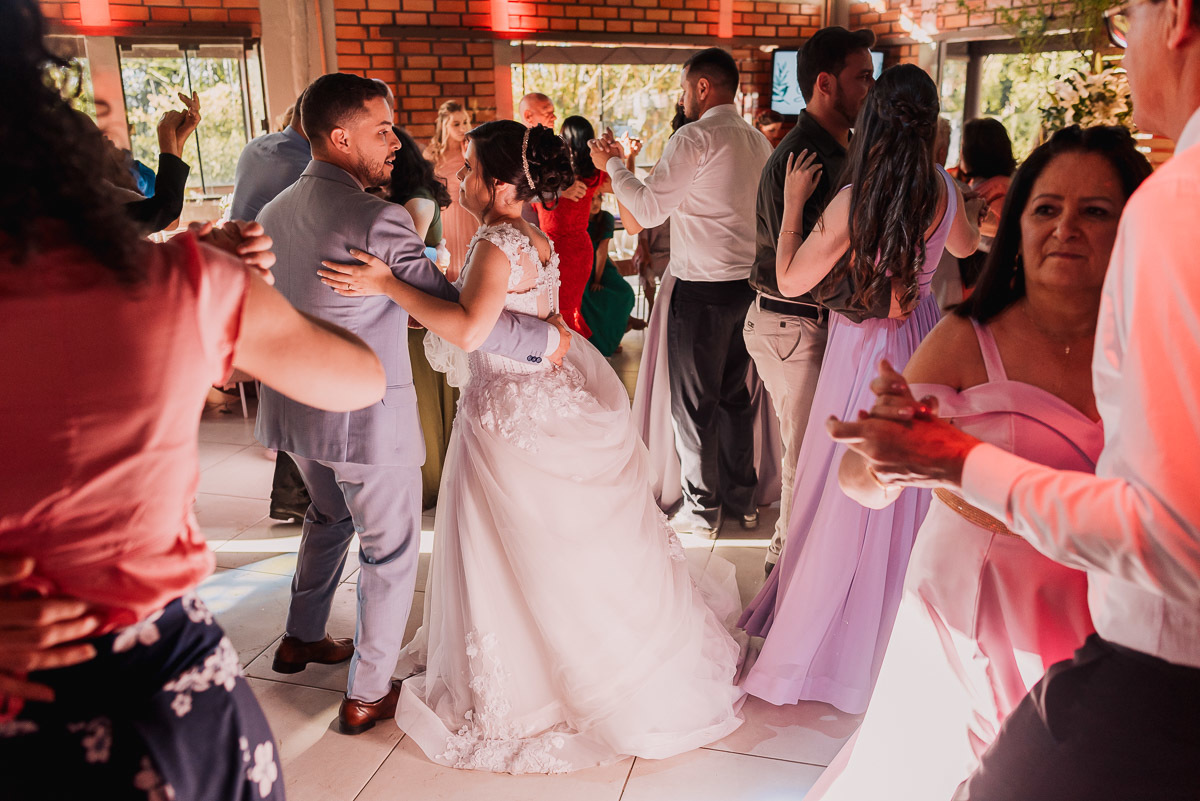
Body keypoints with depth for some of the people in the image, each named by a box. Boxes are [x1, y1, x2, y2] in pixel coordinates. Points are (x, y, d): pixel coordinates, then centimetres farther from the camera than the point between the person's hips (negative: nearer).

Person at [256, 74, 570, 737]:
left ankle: (300, 640, 47)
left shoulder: (275, 212, 3)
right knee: (389, 552, 10)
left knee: (329, 516, 30)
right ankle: (367, 695, 23)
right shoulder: (375, 219, -22)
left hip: (297, 407, 8)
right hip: (367, 417, -8)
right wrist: (546, 339, -15)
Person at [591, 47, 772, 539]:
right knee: (734, 394, 18)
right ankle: (742, 499, 28)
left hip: (703, 290, -8)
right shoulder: (758, 141, 10)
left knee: (694, 402, 4)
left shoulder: (696, 138, -14)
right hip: (749, 283, 8)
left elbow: (648, 209, -16)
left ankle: (701, 510, 14)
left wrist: (612, 165, -1)